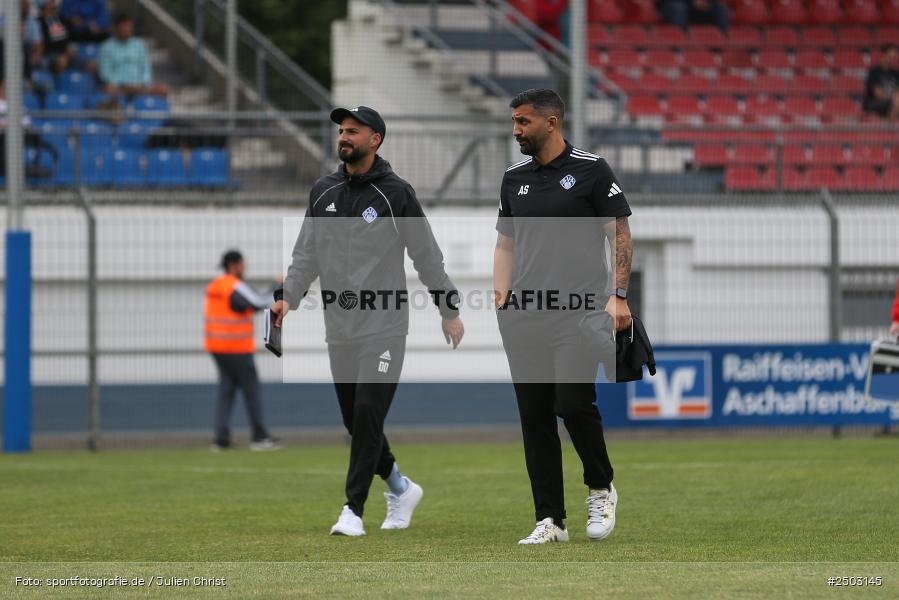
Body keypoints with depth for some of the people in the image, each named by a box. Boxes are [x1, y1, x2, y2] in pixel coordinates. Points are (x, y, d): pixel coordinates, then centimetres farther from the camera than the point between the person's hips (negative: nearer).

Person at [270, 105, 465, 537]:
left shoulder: (396, 194, -4)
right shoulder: (322, 193, 10)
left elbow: (427, 256, 0)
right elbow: (306, 254, 13)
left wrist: (450, 311, 0)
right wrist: (288, 297, -2)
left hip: (383, 328, -5)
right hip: (339, 328, 6)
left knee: (368, 415, -12)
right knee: (355, 420, 9)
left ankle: (354, 509, -8)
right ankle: (400, 488, 29)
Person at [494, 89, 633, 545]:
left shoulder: (591, 170, -1)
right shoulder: (514, 179, 15)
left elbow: (620, 234, 0)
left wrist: (619, 295, -9)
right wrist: (501, 299, 7)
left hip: (578, 312, -5)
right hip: (524, 315, 5)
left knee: (573, 402, -15)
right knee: (534, 416, 2)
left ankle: (600, 489, 11)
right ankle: (550, 520, 6)